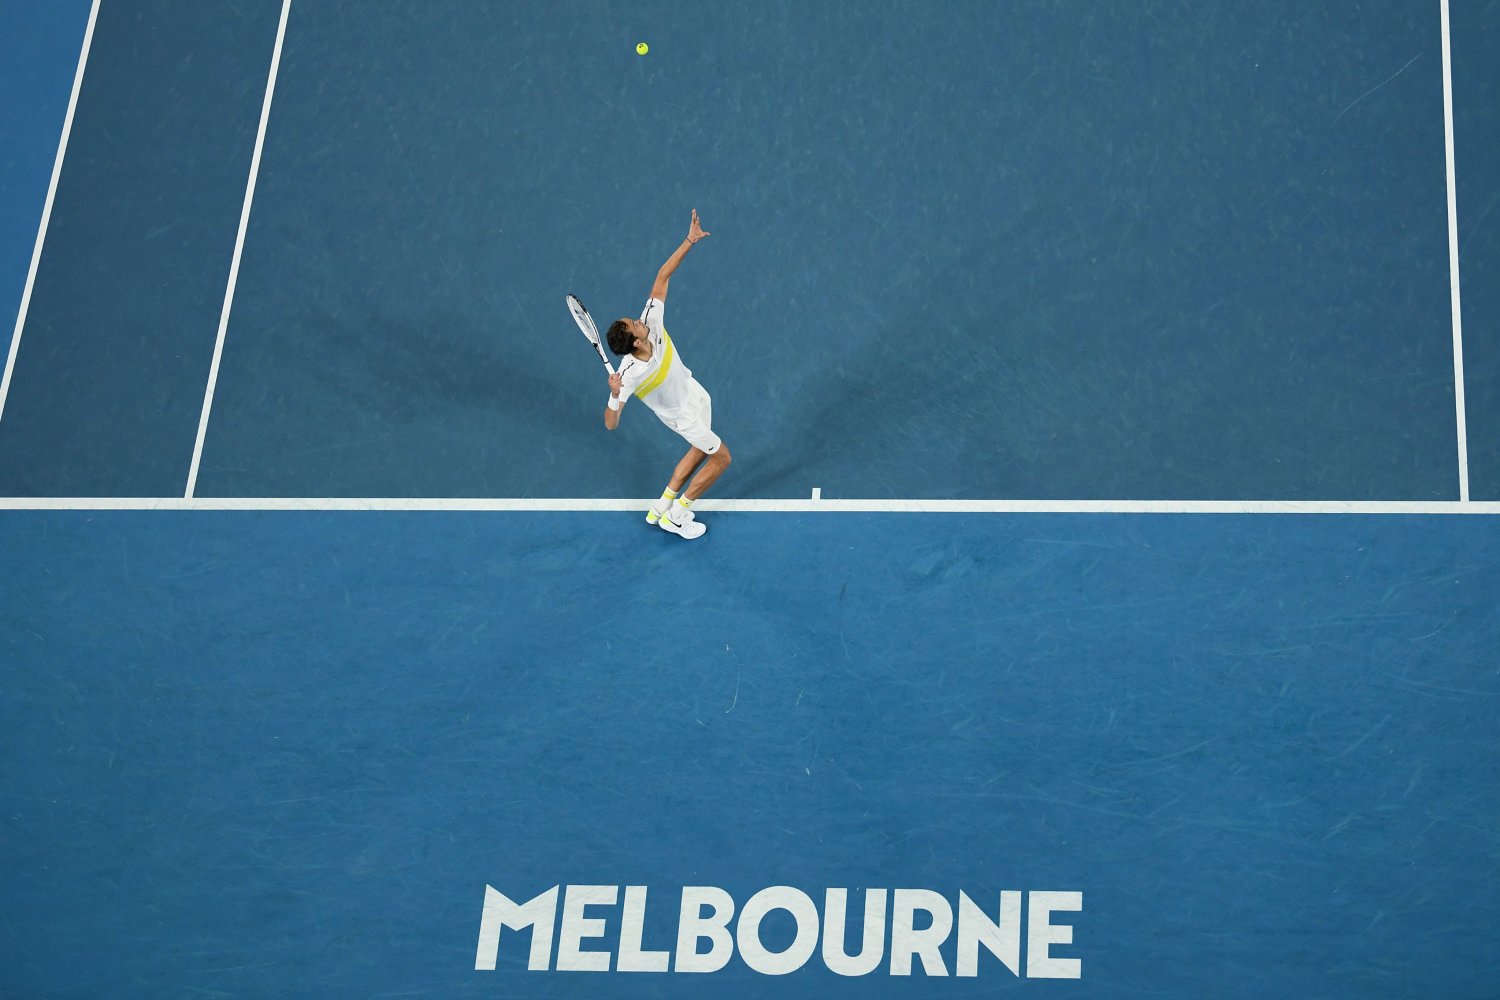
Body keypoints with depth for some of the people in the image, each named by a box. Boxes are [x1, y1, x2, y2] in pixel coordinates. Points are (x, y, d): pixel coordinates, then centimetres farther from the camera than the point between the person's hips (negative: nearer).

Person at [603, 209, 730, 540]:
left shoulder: (652, 322, -30)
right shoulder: (630, 375, -41)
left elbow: (662, 276, -25)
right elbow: (611, 424, -38)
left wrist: (689, 242, -33)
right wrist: (615, 396, -58)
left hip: (694, 392, 7)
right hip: (683, 414, -7)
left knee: (699, 450, 26)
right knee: (720, 457, 7)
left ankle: (661, 509, 38)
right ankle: (676, 516, 21)